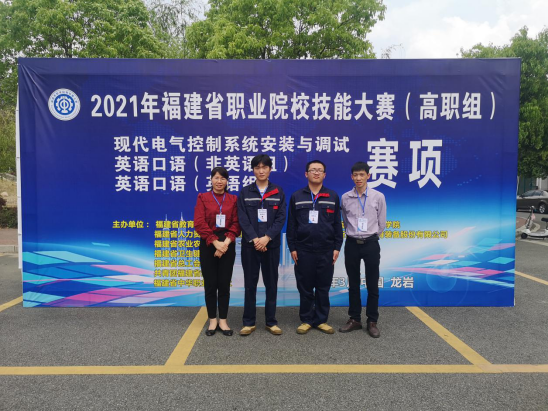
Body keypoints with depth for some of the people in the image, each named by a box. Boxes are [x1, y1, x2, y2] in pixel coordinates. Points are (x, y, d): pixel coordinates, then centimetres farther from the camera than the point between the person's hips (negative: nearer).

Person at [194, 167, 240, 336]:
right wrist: (215, 242, -15)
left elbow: (236, 223, 0)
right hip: (208, 245, -1)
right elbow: (199, 223, -7)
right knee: (210, 284, 4)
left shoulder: (233, 199, 7)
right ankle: (212, 321, 17)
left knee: (224, 284, 5)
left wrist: (226, 242, -14)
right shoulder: (203, 197, 2)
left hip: (227, 245, 1)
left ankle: (223, 321, 16)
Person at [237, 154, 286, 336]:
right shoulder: (244, 192, 6)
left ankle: (271, 321, 18)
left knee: (271, 283, 6)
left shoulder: (278, 192, 7)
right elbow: (242, 219, -3)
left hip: (271, 244, 1)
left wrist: (267, 237, -14)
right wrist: (254, 239, -15)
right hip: (250, 245, 0)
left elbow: (281, 218, -2)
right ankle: (249, 322, 15)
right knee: (250, 284, 5)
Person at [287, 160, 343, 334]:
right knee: (305, 288, 6)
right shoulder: (296, 197, 5)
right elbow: (291, 224, 3)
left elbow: (337, 224, 6)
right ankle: (306, 320, 19)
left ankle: (321, 320, 20)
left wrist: (337, 247, 0)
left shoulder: (333, 197, 7)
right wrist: (292, 247, -2)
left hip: (326, 251, 1)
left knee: (323, 288, 8)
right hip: (303, 250, 0)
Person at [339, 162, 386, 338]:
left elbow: (382, 223, 5)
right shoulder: (345, 197, 0)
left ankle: (372, 321, 17)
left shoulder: (378, 196, -4)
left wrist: (371, 236, 9)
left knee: (372, 285, 4)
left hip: (371, 244, -1)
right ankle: (354, 319, 22)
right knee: (353, 284, 10)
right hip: (352, 244, 2)